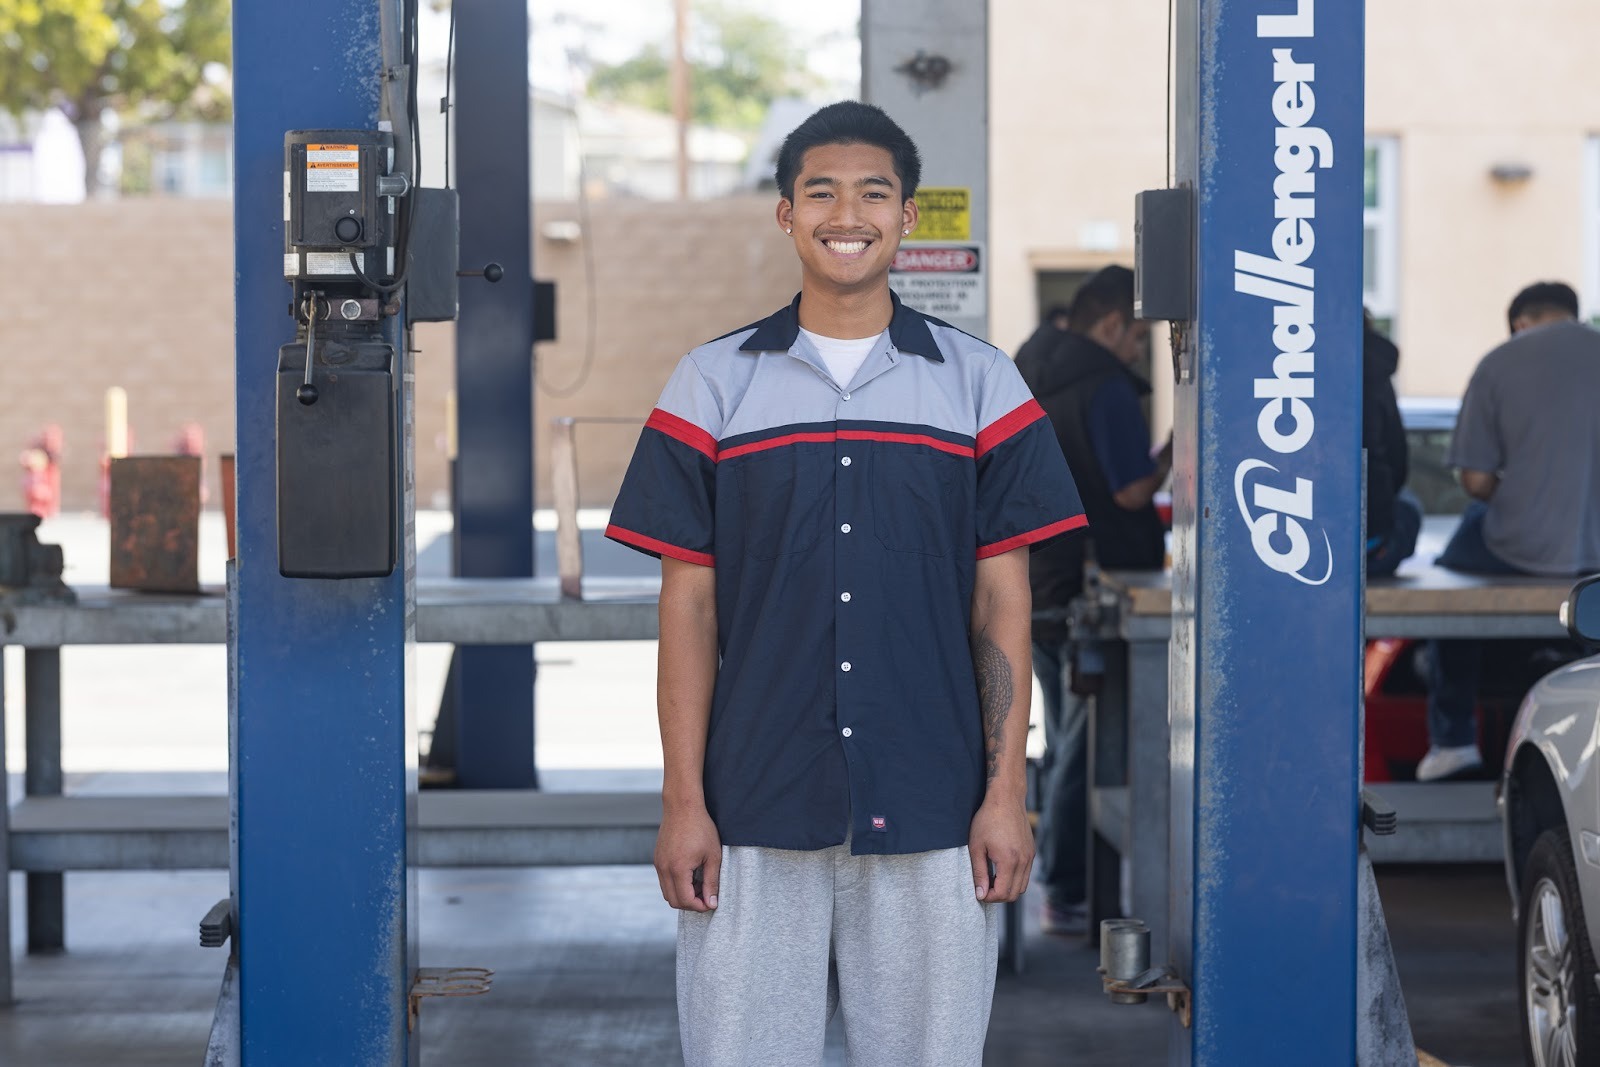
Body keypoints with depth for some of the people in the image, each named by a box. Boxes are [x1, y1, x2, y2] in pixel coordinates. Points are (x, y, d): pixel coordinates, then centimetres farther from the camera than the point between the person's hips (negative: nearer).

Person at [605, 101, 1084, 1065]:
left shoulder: (979, 384, 7)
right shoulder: (714, 386, 6)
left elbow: (1003, 603, 5)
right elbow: (689, 603, 5)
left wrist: (1007, 794, -1)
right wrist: (682, 801, -1)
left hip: (931, 819, 0)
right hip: (755, 814, 0)